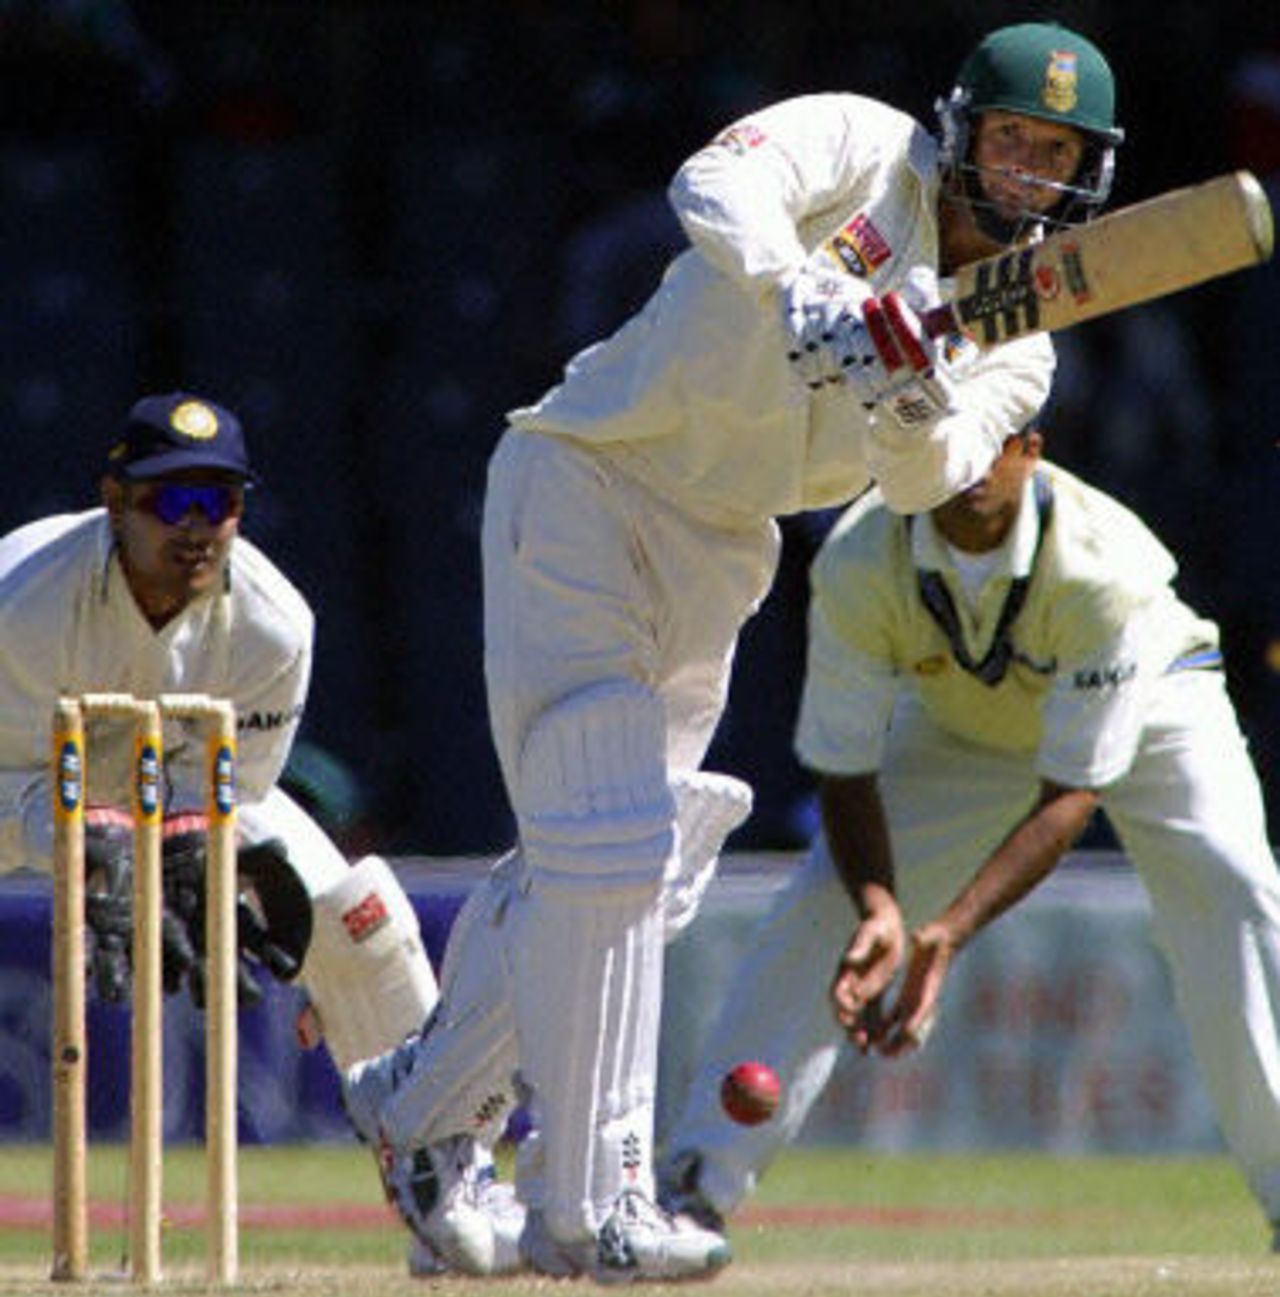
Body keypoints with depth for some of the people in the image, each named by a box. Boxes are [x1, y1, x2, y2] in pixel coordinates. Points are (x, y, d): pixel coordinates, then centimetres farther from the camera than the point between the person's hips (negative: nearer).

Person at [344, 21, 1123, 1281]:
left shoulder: (1016, 346, 6)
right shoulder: (862, 150, -8)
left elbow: (920, 480, -13)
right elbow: (718, 184, -29)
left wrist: (914, 395, -34)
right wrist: (799, 299, -45)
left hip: (719, 557, 7)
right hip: (585, 485, -7)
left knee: (629, 859, 11)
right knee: (609, 844, -15)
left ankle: (422, 1104, 30)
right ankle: (588, 1208, -16)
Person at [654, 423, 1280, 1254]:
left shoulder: (1104, 560, -39)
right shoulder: (858, 564, -30)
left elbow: (1072, 796, -38)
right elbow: (845, 772, -23)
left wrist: (948, 933, -50)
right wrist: (878, 911, -44)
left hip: (1145, 699, -3)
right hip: (960, 730, 3)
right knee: (827, 903, -13)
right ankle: (698, 1182, -6)